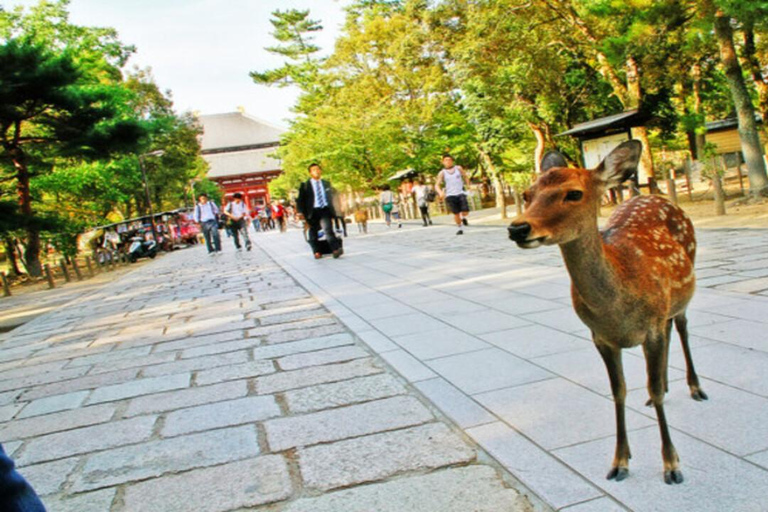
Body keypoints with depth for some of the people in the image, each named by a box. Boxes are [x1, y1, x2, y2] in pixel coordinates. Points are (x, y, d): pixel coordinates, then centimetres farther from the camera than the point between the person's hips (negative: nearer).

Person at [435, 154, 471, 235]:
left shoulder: (458, 168, 7)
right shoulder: (442, 173, 3)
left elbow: (465, 177, 18)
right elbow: (437, 185, -1)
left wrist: (468, 185, 3)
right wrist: (440, 192, -21)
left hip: (460, 193, 0)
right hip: (450, 195, 0)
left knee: (465, 211, -11)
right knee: (456, 213, -1)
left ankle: (463, 218, 25)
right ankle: (460, 228, 19)